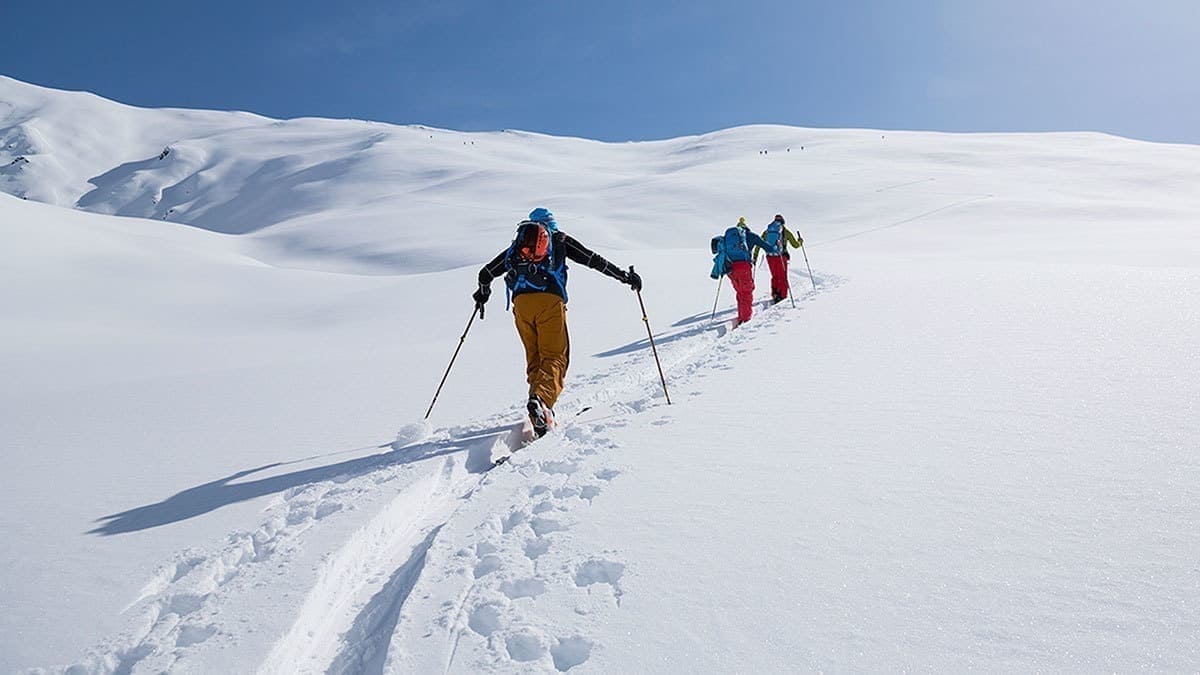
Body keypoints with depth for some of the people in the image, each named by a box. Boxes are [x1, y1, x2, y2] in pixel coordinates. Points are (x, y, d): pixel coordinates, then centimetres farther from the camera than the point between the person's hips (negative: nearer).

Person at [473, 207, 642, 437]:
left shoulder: (518, 244, 29)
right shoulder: (560, 239, 21)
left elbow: (486, 273, 30)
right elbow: (593, 260, 13)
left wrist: (483, 293, 49)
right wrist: (625, 276, 18)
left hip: (521, 302, 3)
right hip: (549, 301, -3)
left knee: (534, 358, 12)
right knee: (555, 357, -7)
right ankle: (542, 399, -33)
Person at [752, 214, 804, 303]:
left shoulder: (767, 231, 12)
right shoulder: (785, 231, 4)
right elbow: (796, 245, 8)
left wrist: (755, 257, 13)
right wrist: (800, 241, 30)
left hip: (770, 257, 3)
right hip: (781, 257, -3)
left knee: (774, 277, 19)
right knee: (783, 278, 9)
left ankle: (775, 295, 15)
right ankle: (782, 296, 6)